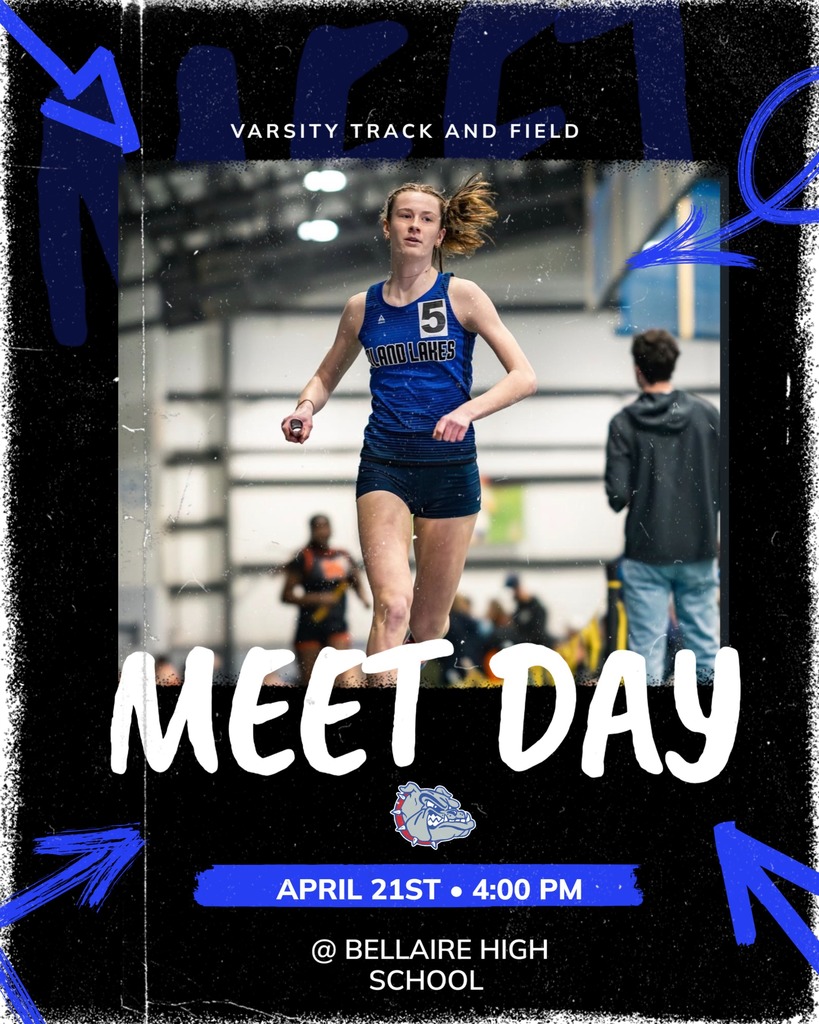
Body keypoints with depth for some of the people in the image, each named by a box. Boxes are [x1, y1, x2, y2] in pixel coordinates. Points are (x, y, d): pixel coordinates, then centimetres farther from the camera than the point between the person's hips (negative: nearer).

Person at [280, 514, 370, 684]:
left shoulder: (343, 557, 8)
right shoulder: (303, 559, -5)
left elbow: (357, 583, 24)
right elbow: (286, 595, -6)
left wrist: (363, 597, 2)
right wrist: (317, 598, -18)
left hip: (337, 626, 2)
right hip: (309, 627, -2)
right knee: (308, 681, 3)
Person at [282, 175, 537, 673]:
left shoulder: (461, 295, -2)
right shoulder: (363, 307, 6)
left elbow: (524, 376, -6)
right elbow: (327, 376, 21)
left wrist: (467, 411, -23)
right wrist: (307, 407, -2)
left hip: (451, 464, -1)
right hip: (384, 464, 1)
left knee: (429, 624, 6)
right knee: (392, 604, -21)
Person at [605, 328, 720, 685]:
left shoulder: (625, 423, -7)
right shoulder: (707, 414, 0)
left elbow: (618, 495, -11)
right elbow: (723, 482, 1)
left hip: (646, 552, -2)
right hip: (699, 550, 2)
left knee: (648, 650, 3)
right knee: (706, 646, 8)